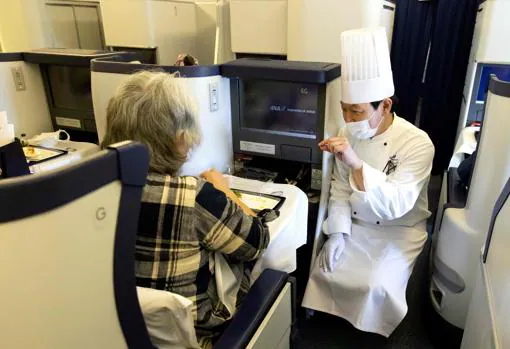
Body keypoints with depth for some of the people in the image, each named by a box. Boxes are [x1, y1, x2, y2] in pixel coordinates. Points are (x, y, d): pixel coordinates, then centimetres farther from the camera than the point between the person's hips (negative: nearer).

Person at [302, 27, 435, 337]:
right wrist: (337, 233, -13)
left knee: (378, 287, -22)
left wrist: (356, 164, -50)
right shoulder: (349, 136, -8)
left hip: (399, 230, -4)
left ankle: (370, 335, 13)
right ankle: (332, 327, 19)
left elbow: (395, 205, -36)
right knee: (326, 273, -11)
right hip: (355, 225, 5)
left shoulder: (418, 144, -25)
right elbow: (340, 189, -1)